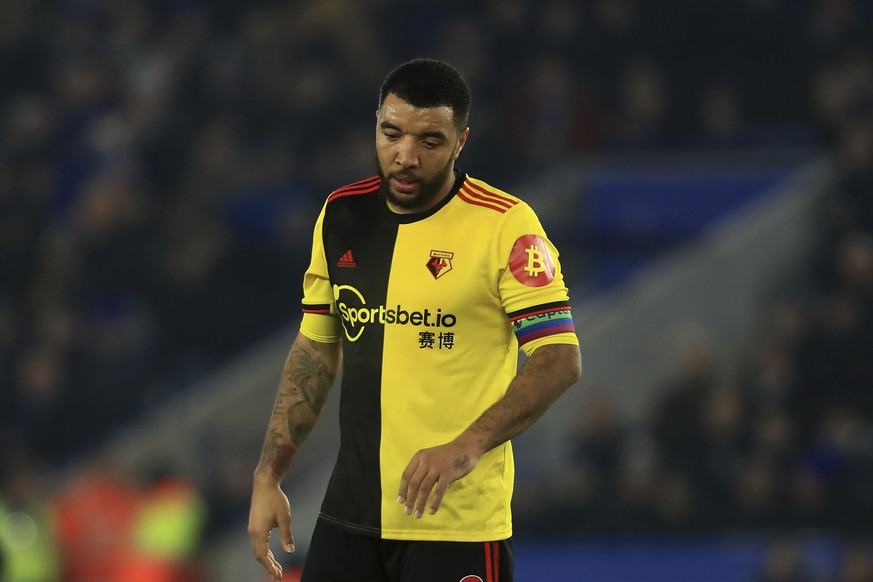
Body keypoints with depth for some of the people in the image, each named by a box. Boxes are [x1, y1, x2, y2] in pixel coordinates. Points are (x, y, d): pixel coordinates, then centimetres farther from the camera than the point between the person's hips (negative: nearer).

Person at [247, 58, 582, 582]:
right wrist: (269, 477, 10)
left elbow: (559, 360, -14)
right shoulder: (340, 216, 8)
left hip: (457, 524, -5)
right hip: (350, 515, 5)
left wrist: (468, 445, -25)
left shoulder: (505, 224, -10)